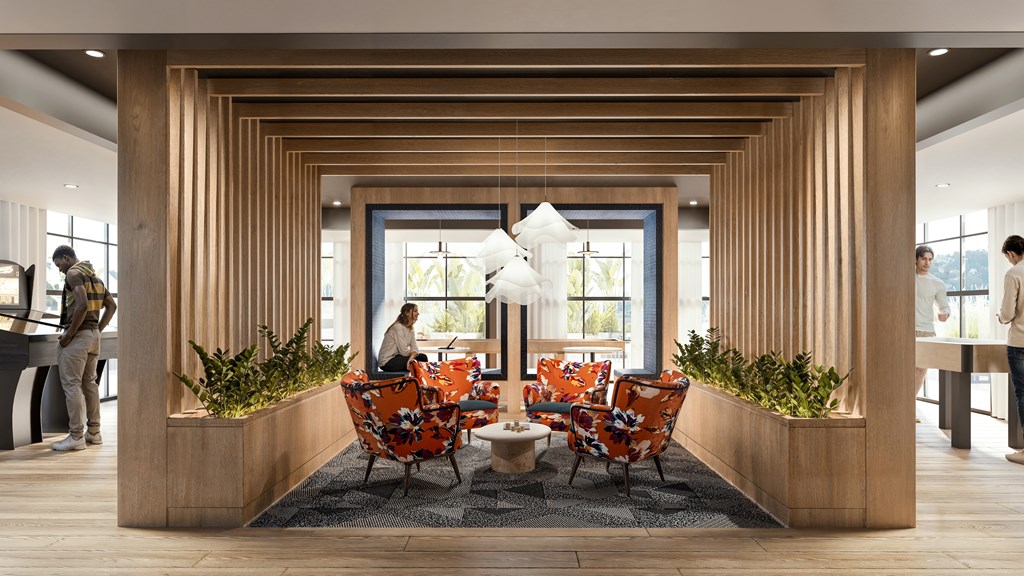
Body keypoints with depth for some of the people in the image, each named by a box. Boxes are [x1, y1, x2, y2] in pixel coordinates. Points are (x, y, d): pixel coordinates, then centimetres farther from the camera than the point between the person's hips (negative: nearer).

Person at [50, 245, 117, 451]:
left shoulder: (73, 273, -10)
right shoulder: (93, 275, 17)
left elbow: (82, 305, -24)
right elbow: (111, 305, 18)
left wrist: (68, 334, -18)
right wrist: (98, 329, 15)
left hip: (78, 334, -9)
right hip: (93, 334, 9)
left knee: (71, 384, -5)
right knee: (89, 383, 13)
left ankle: (76, 436, -4)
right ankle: (94, 432, 19)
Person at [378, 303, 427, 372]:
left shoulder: (411, 329, 7)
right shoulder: (398, 327, -21)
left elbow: (414, 348, -4)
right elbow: (404, 351, -22)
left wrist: (412, 357, -25)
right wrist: (413, 354, -3)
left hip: (396, 357, 8)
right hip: (387, 362, -8)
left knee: (423, 357, -5)